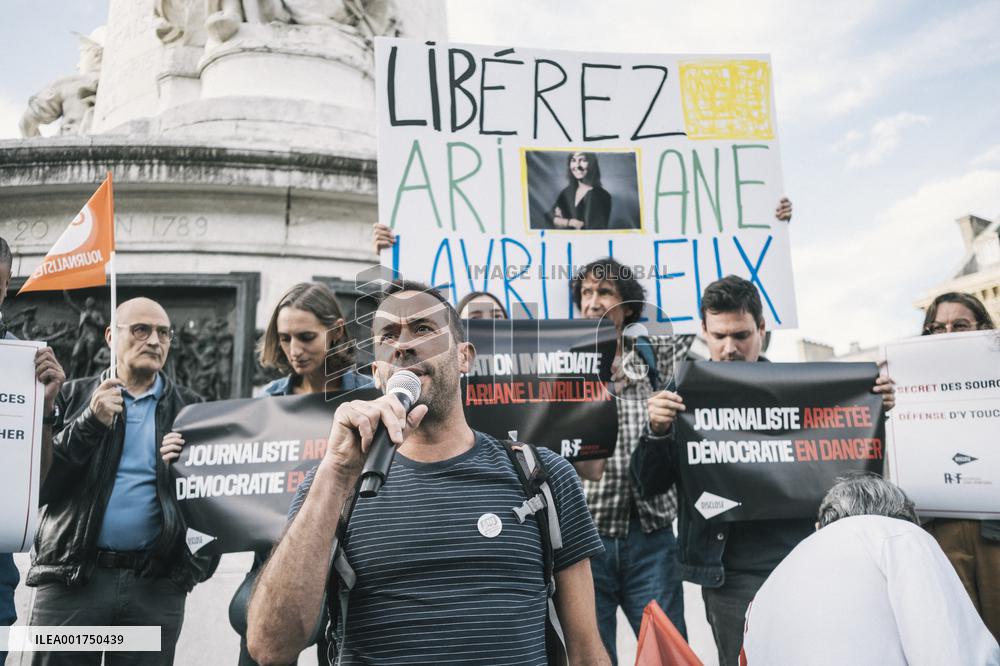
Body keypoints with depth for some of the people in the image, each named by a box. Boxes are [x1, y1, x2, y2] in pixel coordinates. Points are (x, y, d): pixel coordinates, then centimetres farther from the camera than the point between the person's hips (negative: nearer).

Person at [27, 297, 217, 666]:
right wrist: (90, 423, -13)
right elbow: (37, 483, -2)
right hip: (71, 577, 0)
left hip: (158, 583, 1)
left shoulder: (190, 408, 8)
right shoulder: (74, 396, 7)